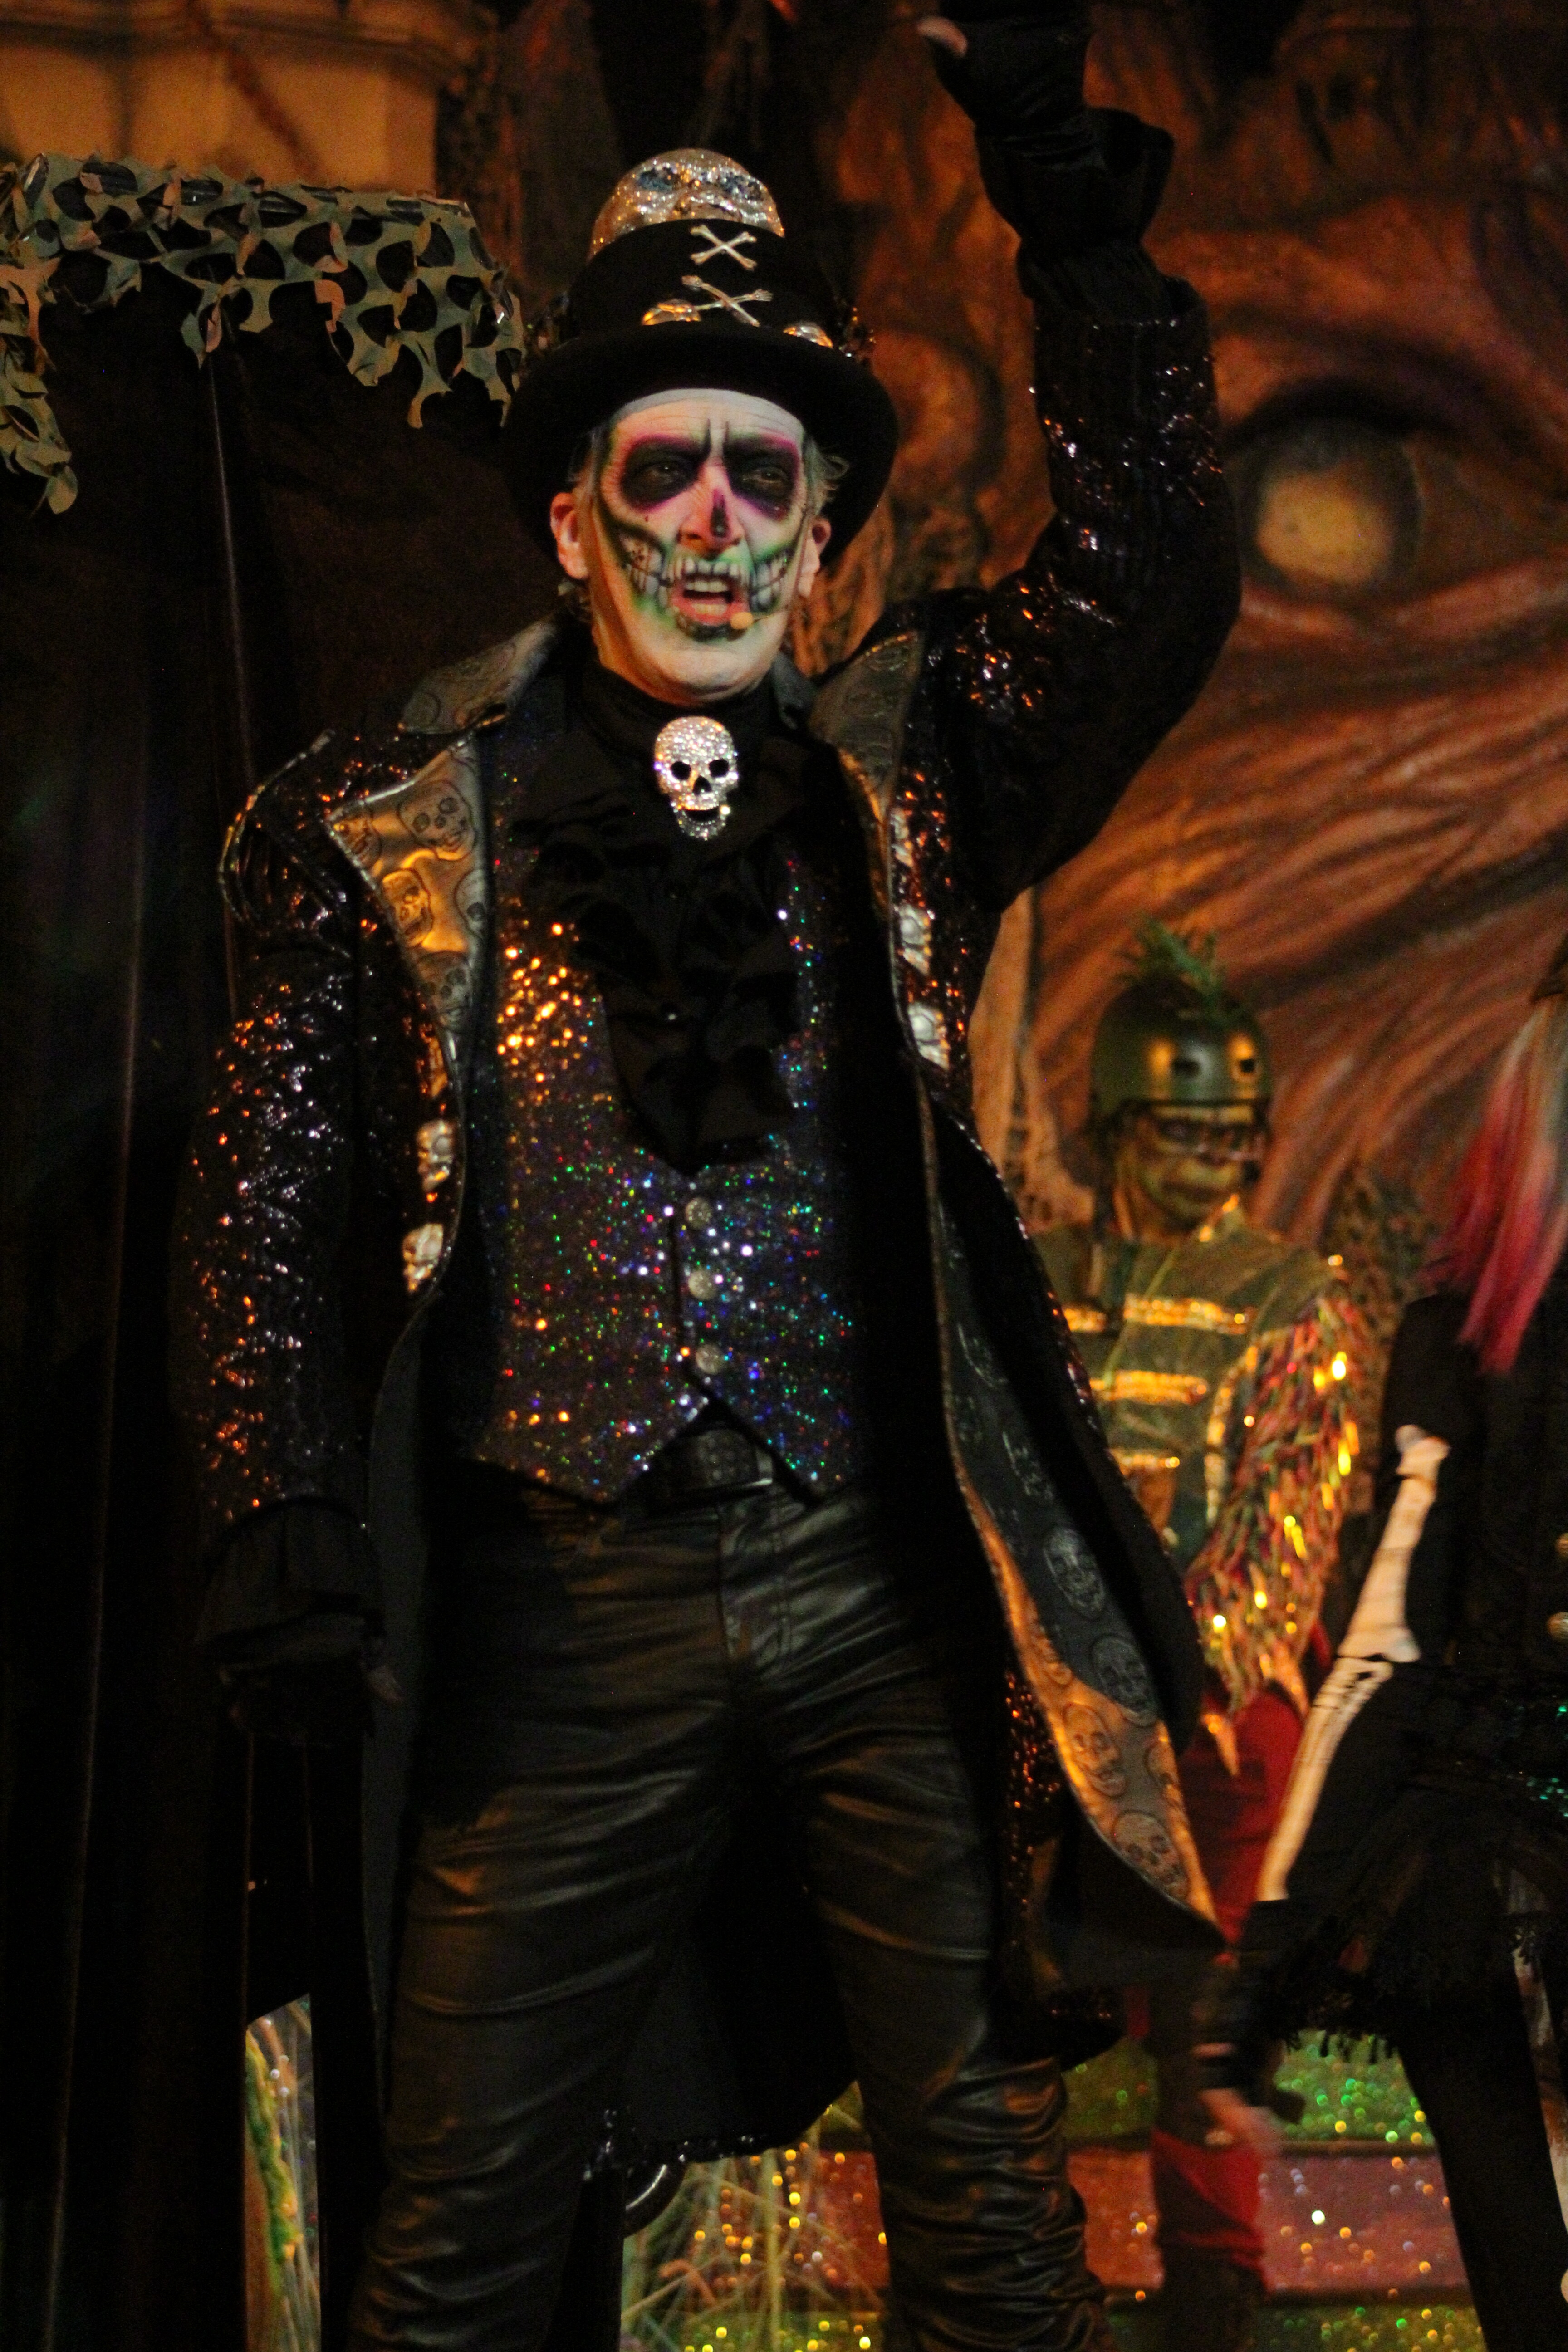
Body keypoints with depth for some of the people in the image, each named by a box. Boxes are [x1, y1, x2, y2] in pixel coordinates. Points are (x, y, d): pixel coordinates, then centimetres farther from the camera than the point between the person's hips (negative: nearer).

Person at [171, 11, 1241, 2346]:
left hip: (889, 1590, 2)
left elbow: (1152, 588, -3)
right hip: (564, 1604, -1)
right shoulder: (400, 819, 4)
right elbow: (274, 1207, 1)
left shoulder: (898, 777, 9)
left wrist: (1068, 194, -9)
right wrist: (288, 1543, -11)